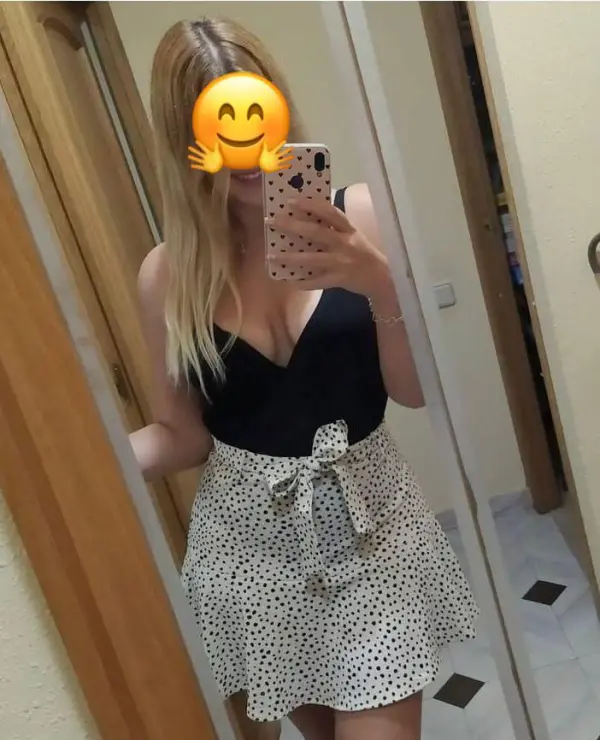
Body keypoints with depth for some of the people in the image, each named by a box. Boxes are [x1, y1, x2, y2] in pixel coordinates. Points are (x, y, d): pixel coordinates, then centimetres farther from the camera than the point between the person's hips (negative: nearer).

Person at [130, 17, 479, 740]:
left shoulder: (354, 215, -9)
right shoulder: (167, 274, -7)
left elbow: (418, 391, -9)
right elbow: (184, 435, 0)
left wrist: (378, 282, -25)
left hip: (368, 519, -1)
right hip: (252, 539, 2)